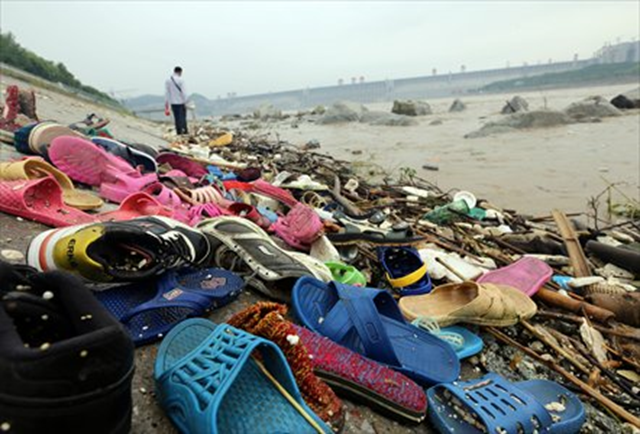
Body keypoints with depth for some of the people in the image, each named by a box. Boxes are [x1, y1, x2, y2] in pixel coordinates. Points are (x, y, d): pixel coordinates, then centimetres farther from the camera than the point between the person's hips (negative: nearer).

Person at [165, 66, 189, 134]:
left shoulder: (168, 80, 4)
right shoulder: (180, 80, -10)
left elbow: (166, 93, 6)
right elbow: (183, 92, -12)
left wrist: (166, 104, 12)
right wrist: (185, 102, -5)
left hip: (173, 103, 4)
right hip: (181, 102, -4)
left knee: (176, 118, 9)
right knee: (182, 118, 1)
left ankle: (178, 132, 12)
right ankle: (184, 132, 2)